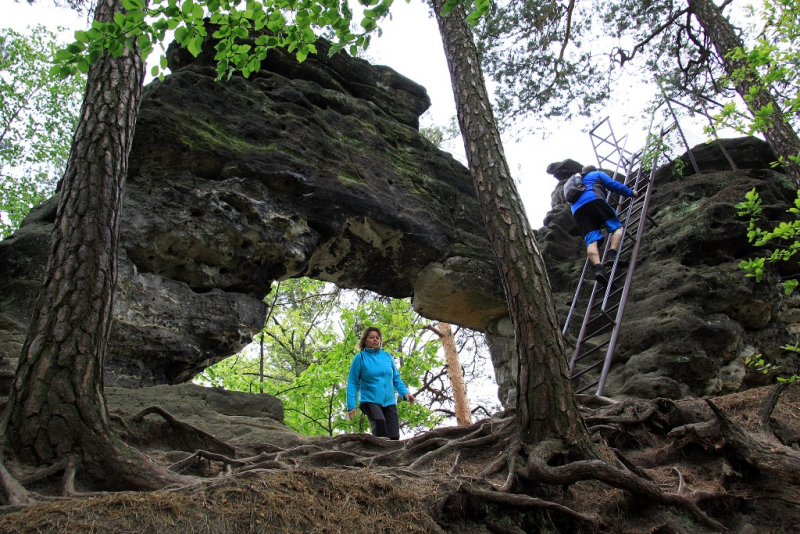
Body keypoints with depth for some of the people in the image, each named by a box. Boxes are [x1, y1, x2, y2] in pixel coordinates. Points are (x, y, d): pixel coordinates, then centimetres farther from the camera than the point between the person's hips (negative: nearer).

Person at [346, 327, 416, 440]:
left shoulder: (387, 356, 11)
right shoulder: (360, 357, 1)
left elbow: (396, 378, 17)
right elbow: (352, 383, 1)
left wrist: (405, 393, 0)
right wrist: (351, 405, -7)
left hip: (389, 402, 4)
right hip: (370, 401, -4)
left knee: (394, 437, -3)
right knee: (379, 422, -32)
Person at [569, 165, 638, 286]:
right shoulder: (597, 174, 29)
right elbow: (613, 185, 18)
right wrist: (631, 192, 32)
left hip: (577, 209, 4)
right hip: (593, 200, -4)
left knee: (592, 241, -13)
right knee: (617, 226, -1)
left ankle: (598, 267, -38)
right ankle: (612, 254, -29)